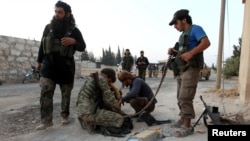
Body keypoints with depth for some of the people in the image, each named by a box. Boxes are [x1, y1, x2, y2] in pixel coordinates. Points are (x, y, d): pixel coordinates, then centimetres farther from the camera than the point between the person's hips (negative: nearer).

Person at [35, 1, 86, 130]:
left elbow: (82, 47, 1)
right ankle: (46, 120, -3)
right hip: (49, 65, 1)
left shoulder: (74, 30, -1)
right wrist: (39, 61, 15)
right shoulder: (48, 27, 5)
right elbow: (42, 45, 13)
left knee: (66, 93, 8)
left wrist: (73, 41, -19)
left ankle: (64, 116, 25)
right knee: (45, 93, -9)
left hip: (66, 67, -1)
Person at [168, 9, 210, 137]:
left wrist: (191, 53, -33)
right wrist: (174, 52, 5)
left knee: (185, 98, -11)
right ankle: (183, 119, 26)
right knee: (181, 98, 14)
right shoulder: (183, 34, 20)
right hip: (181, 70, 9)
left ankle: (187, 127, -4)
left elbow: (206, 42, -23)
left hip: (190, 69, -9)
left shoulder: (195, 29, -6)